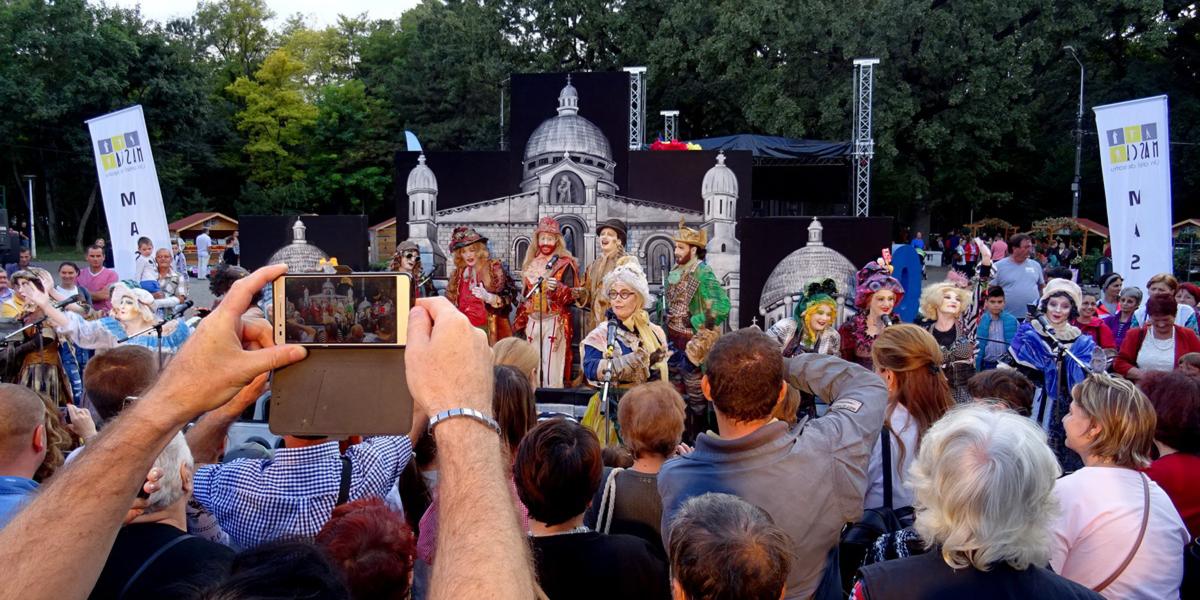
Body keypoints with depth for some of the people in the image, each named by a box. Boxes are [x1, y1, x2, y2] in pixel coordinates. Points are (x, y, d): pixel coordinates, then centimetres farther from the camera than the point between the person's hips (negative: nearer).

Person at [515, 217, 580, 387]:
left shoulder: (565, 263, -1)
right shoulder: (530, 263, 14)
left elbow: (572, 295, -7)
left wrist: (558, 288, -25)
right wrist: (520, 321, 18)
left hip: (555, 321, -5)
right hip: (532, 321, 5)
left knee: (552, 369, -10)